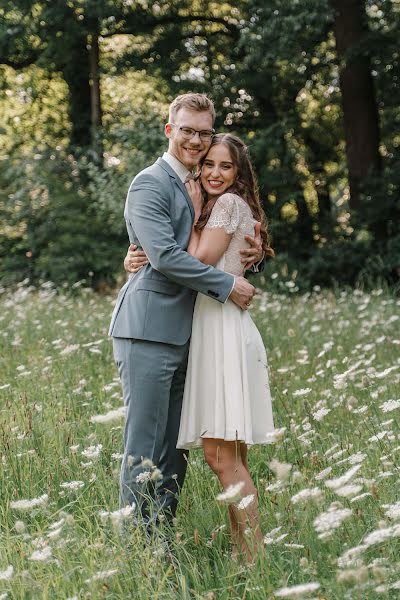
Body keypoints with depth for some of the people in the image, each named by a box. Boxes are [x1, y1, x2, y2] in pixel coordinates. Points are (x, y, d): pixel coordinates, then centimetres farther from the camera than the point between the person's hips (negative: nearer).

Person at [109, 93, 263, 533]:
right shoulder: (150, 184, -7)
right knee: (143, 449, -6)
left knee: (173, 450, 11)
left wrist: (251, 254, 6)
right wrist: (227, 286, -14)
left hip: (183, 335, 9)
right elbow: (164, 256, -18)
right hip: (148, 331, -9)